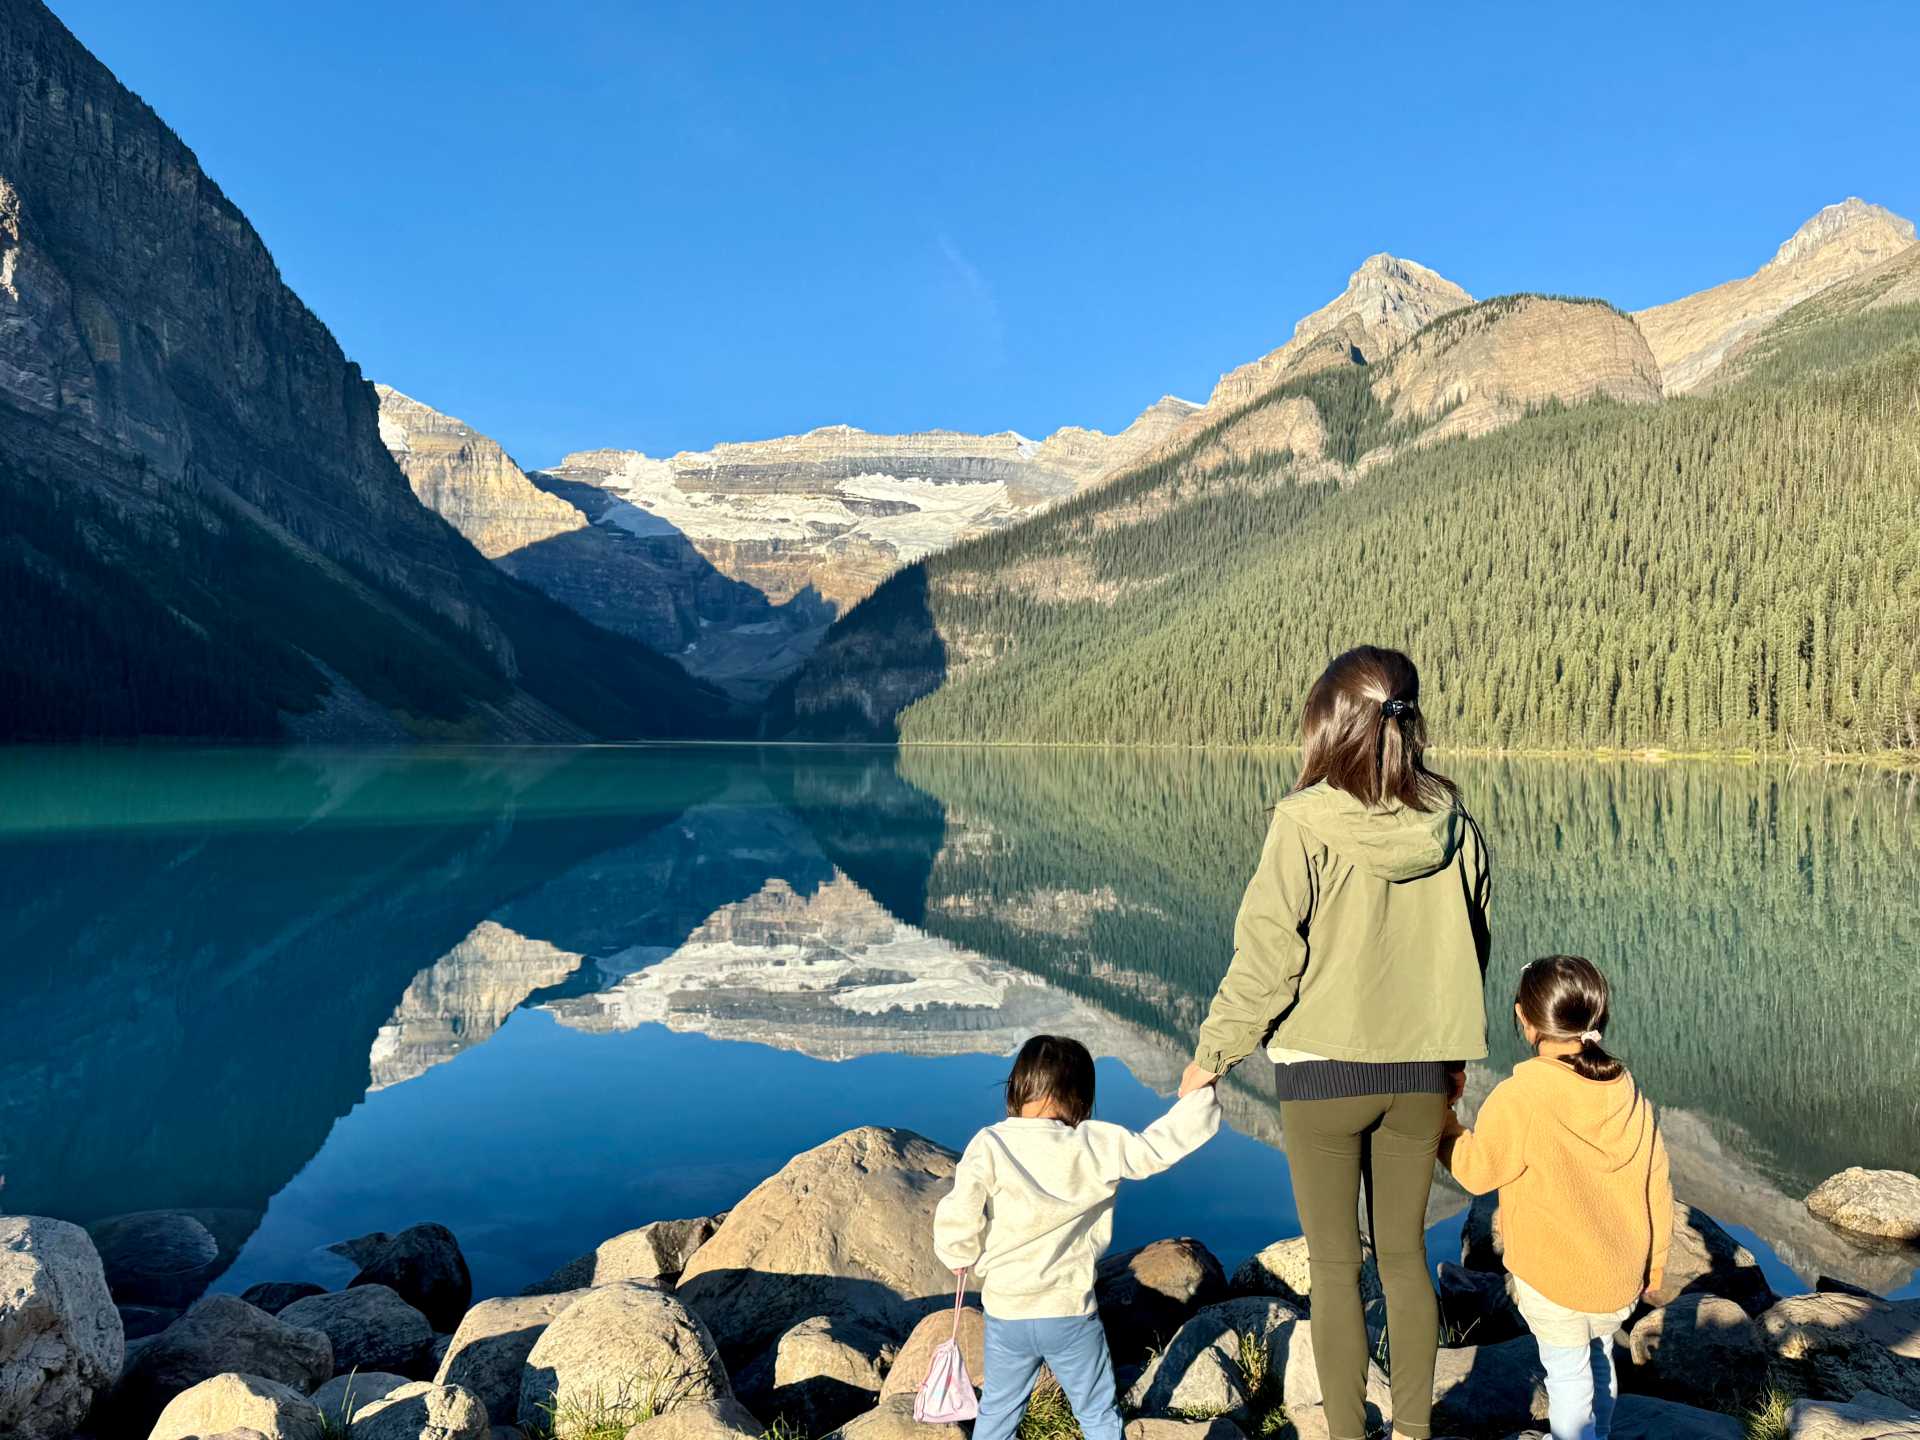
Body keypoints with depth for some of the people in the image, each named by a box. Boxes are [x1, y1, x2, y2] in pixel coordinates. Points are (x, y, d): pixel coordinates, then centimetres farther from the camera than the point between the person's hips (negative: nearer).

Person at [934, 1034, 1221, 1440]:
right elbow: (1158, 1146, -6)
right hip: (1072, 1314, -1)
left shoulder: (989, 1145, -15)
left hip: (1005, 1313, 1)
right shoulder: (1100, 1145, -13)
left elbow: (957, 1219, -18)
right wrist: (1198, 1096, 6)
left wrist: (961, 1256, 3)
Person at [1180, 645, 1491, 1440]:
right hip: (1420, 1074, 4)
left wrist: (1212, 1054, -3)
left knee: (1334, 1264, 10)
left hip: (1323, 1073, -4)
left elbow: (1266, 954, -15)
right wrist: (1454, 1052, 22)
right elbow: (1470, 947, 8)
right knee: (1405, 1254, 18)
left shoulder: (1306, 823, -17)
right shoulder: (1452, 823, -3)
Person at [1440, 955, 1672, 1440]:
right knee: (1598, 1357, 27)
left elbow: (1476, 1170, -12)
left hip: (1550, 1279, -6)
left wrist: (1444, 1123, 2)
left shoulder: (1518, 1097, -22)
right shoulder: (1631, 1097, -4)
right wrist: (1652, 1266, 17)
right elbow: (1656, 1190, 4)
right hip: (1621, 1278, 6)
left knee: (1566, 1373, 11)